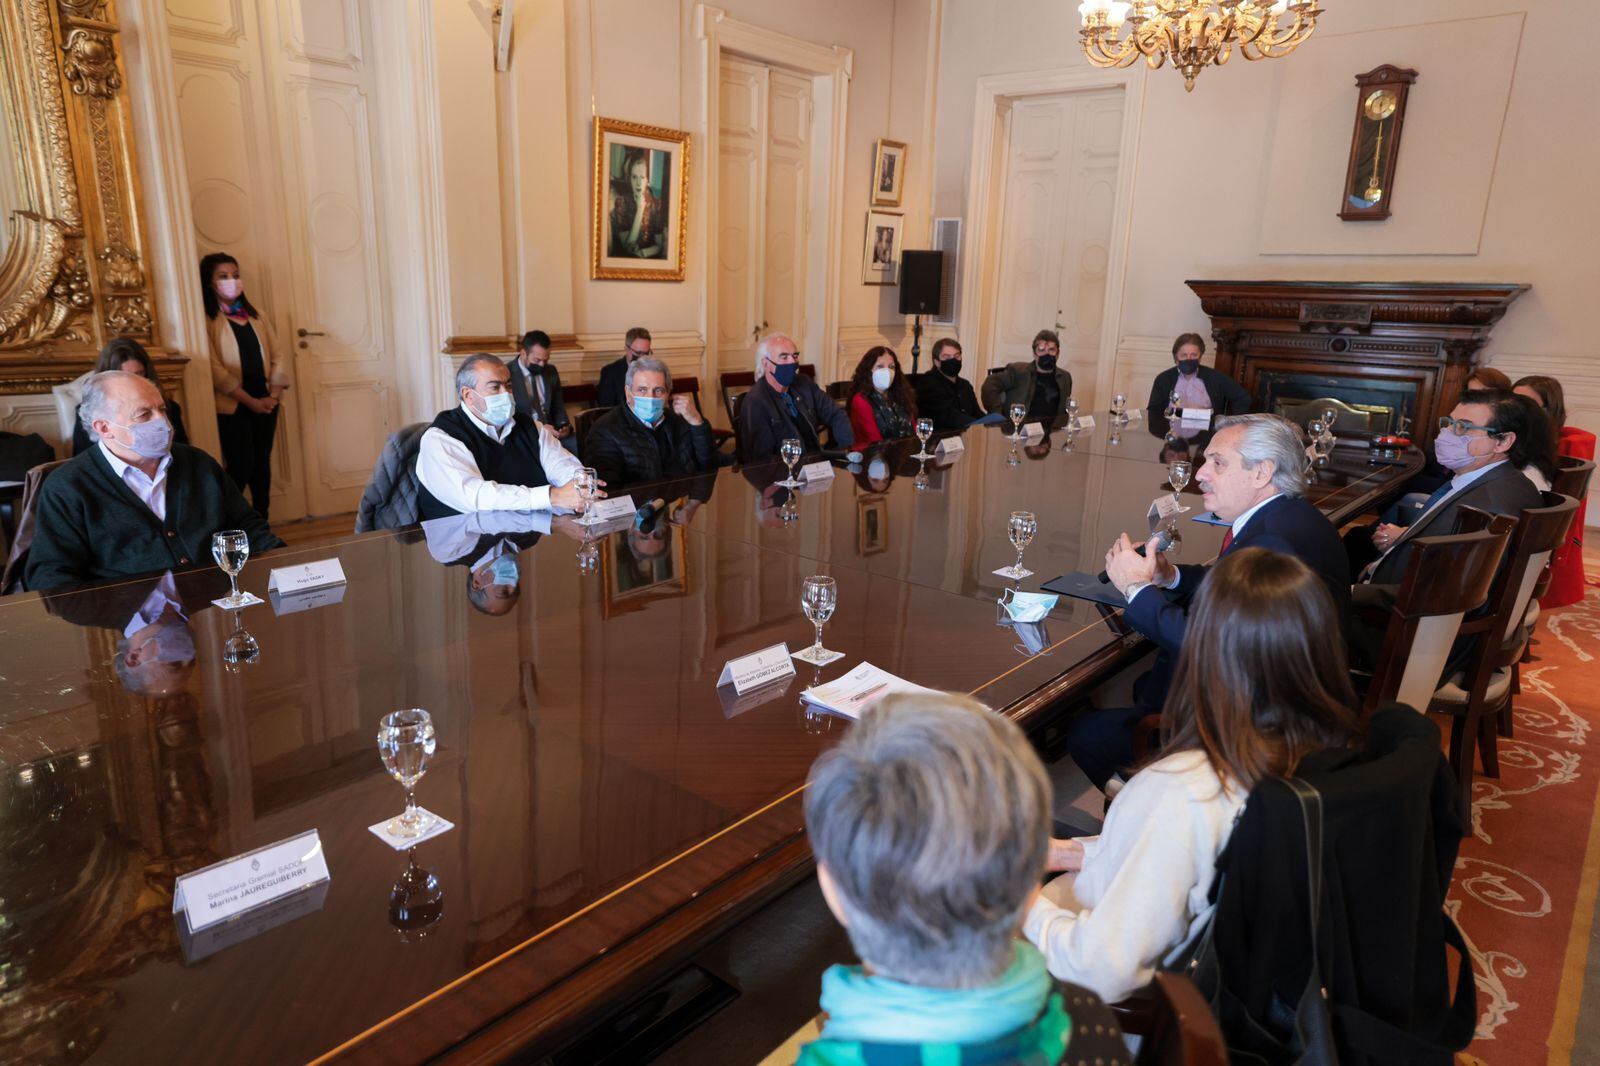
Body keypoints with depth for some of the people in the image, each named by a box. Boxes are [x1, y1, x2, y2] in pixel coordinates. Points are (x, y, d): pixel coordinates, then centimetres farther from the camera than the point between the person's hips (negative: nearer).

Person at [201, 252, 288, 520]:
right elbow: (214, 369, -12)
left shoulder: (254, 315, 15)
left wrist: (274, 395, -3)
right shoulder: (207, 320, -5)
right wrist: (251, 401, -14)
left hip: (265, 403, 6)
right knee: (241, 466, -9)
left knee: (262, 463, 9)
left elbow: (276, 357, 11)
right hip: (232, 406, -6)